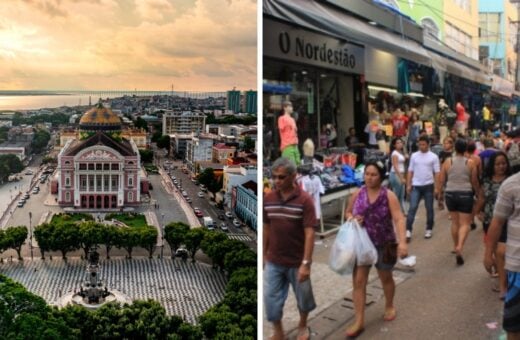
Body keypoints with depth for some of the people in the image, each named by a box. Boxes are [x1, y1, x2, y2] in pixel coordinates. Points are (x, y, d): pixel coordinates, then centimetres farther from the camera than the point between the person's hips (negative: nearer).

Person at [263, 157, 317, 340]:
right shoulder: (267, 199, -2)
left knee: (303, 297, 17)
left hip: (297, 262, -3)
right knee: (270, 299, 7)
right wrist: (264, 255, 10)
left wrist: (306, 263, -21)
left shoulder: (304, 200, -15)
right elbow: (266, 228, 8)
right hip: (273, 262, 3)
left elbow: (309, 233, -17)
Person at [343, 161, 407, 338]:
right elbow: (348, 212, 11)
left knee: (385, 278, 19)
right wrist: (352, 219, -12)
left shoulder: (389, 196, -14)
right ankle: (359, 321, 7)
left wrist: (402, 242, -32)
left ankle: (390, 306, 46)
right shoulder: (357, 194, -4)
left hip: (384, 245, -2)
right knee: (358, 281, -2)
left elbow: (399, 219, -21)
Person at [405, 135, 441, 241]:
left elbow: (436, 173, -1)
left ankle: (429, 229, 21)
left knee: (429, 209, 9)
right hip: (416, 186, 1)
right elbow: (410, 171, 7)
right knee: (412, 208, -5)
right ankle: (408, 231, -5)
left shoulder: (433, 157, -1)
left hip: (428, 186, -1)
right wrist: (408, 185, 1)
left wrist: (436, 187, -6)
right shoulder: (414, 155, 5)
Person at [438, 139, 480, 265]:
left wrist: (440, 194, 13)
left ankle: (456, 246, 27)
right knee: (465, 224, 1)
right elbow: (474, 182, 1)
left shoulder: (448, 162, -2)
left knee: (455, 222, 17)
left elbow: (441, 180, 0)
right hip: (465, 194, -2)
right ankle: (459, 247, -18)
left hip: (450, 194, 2)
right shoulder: (470, 163, -5)